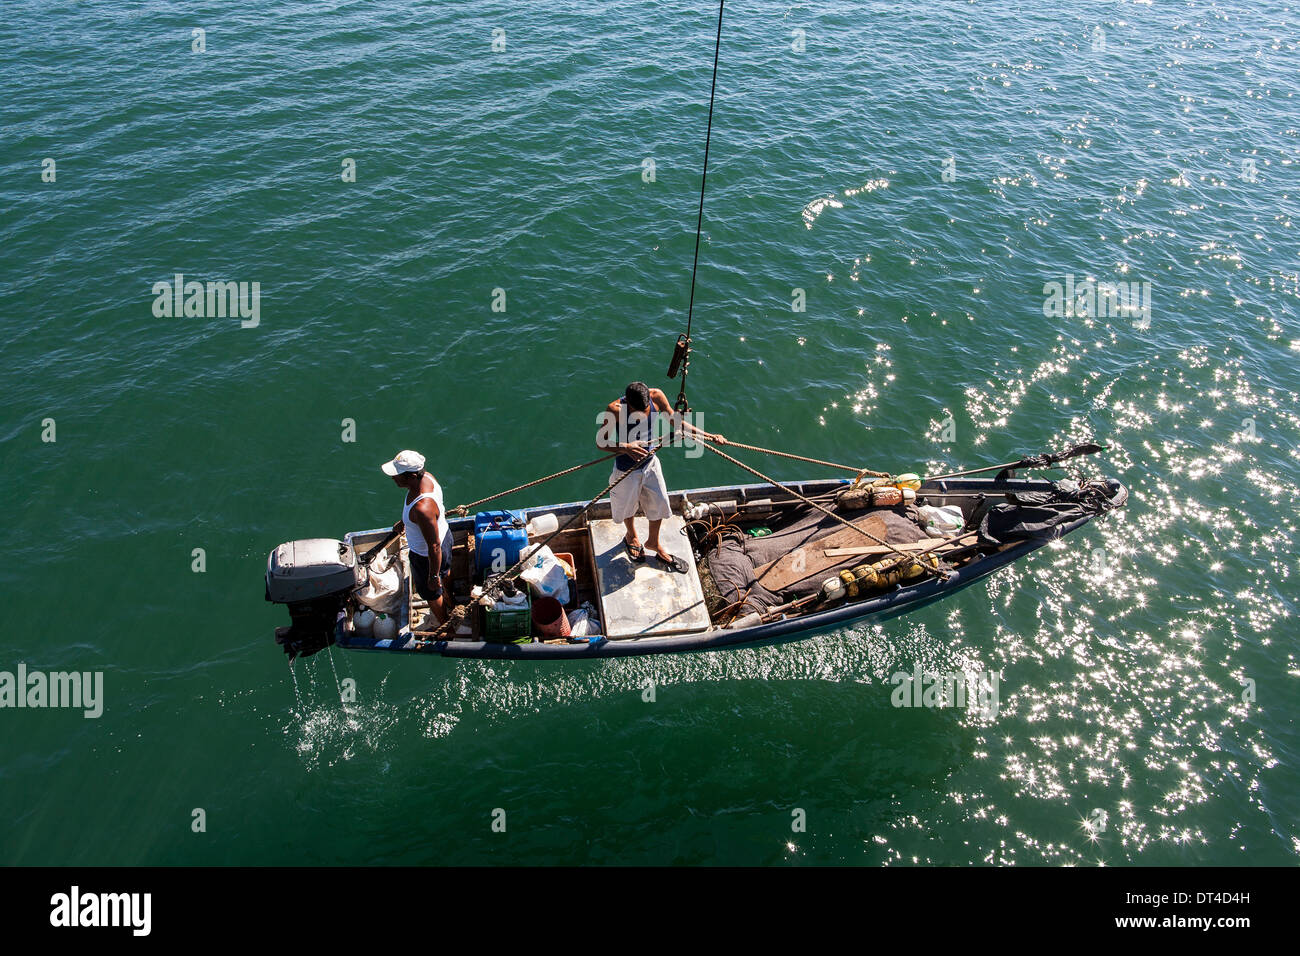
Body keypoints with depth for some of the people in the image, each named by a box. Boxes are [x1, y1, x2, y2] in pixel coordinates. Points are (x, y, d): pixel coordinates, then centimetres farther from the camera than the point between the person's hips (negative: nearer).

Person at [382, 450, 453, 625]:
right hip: (444, 534, 8)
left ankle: (444, 625, 50)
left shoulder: (422, 509, -46)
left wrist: (433, 576, -21)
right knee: (445, 570, 37)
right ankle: (450, 601, 68)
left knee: (431, 592, 22)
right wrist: (404, 521, 19)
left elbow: (434, 547, -36)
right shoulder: (426, 477, -20)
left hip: (426, 556, -8)